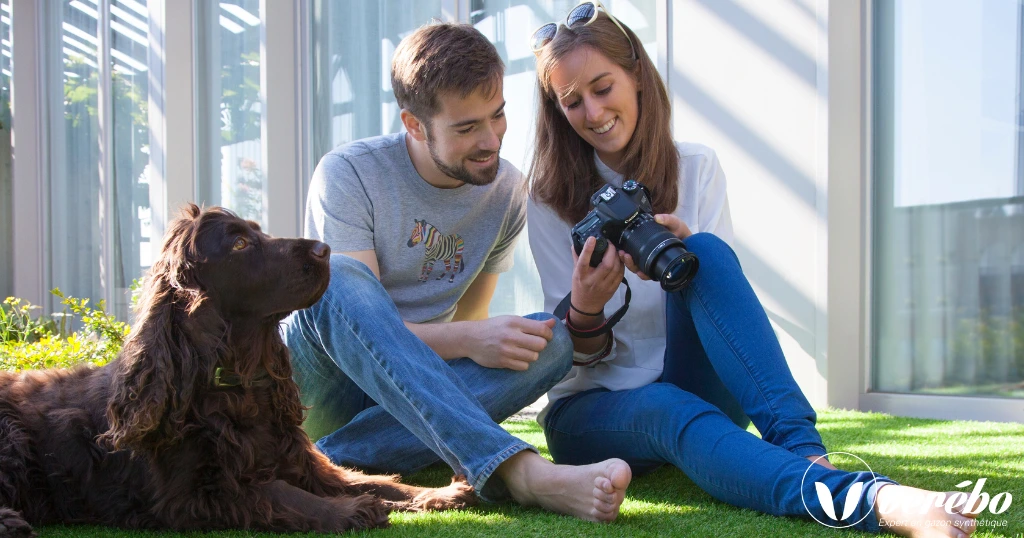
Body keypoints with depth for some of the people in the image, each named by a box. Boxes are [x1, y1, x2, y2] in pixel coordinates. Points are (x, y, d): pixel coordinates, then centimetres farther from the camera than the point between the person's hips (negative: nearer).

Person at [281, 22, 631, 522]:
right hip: (323, 384, -4)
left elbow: (468, 320, 9)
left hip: (413, 395, 4)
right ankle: (520, 471, -51)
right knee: (339, 278, -36)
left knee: (551, 339, -21)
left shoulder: (509, 192, 2)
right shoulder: (347, 175, -12)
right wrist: (466, 339, -34)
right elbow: (354, 316, -21)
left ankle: (336, 460, -34)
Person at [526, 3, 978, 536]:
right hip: (592, 410, -1)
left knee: (704, 252, -28)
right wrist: (584, 311, -26)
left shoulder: (696, 167, 5)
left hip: (700, 389, 2)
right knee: (671, 411, -39)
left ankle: (799, 443, -45)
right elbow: (578, 360, -3)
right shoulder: (552, 198, 1)